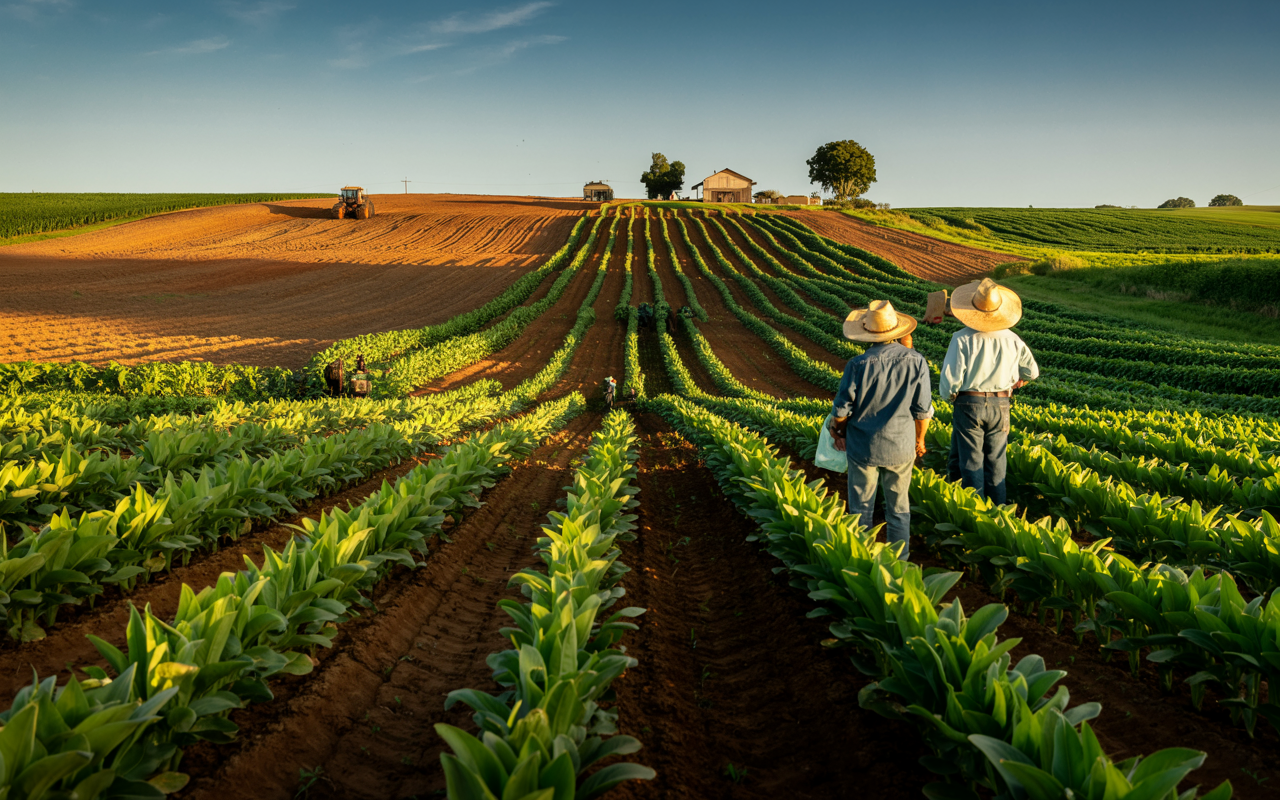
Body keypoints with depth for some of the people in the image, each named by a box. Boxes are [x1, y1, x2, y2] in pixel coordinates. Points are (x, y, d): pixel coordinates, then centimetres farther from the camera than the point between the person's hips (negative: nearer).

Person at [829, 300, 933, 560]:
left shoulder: (858, 365, -20)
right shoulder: (916, 362, -12)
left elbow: (841, 409, -12)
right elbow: (923, 411, -5)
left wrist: (839, 431, 9)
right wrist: (919, 439, 13)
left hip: (863, 447, -2)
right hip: (901, 447, 2)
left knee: (861, 506, 15)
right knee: (898, 506, 18)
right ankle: (900, 560, 30)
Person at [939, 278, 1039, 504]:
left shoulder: (962, 339, -14)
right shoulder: (1012, 339, 0)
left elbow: (949, 379, -16)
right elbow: (1032, 372, 15)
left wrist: (947, 394, 6)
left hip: (968, 404, -3)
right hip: (1000, 406, 4)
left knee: (971, 461, 4)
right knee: (995, 461, 13)